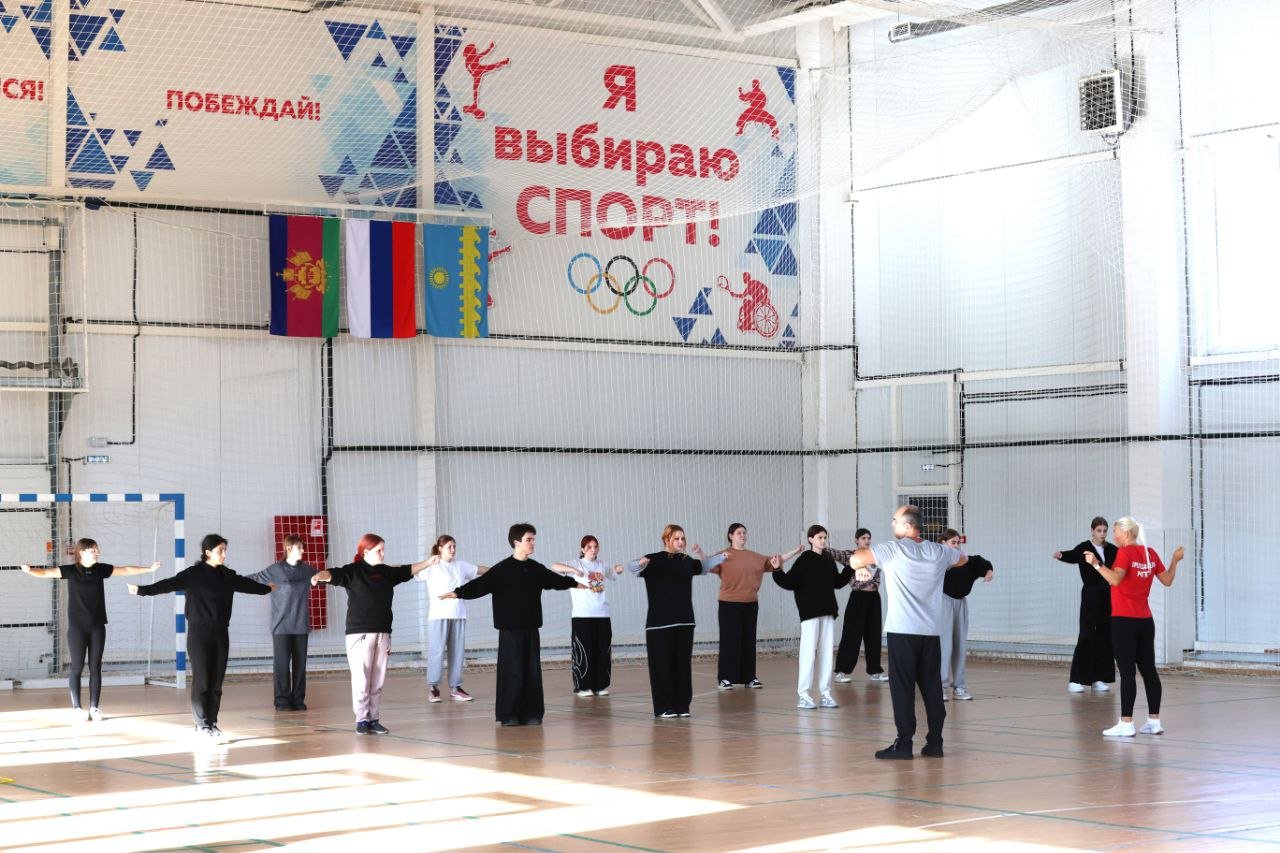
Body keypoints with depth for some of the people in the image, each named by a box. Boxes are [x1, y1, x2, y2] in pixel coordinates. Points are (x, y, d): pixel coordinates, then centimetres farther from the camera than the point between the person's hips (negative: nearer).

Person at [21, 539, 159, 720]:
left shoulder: (100, 569, 4)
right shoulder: (70, 570, -6)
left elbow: (125, 570, 10)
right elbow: (47, 572, -18)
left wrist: (149, 568, 9)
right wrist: (30, 571, -37)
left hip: (97, 626, 3)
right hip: (77, 627, -3)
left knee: (95, 667, 4)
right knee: (76, 667, -1)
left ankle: (94, 707, 9)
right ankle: (76, 707, 5)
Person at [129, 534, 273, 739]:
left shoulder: (227, 575, 9)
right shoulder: (194, 574, -9)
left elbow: (246, 584, 28)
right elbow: (169, 584, -19)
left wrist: (266, 588, 43)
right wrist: (143, 590, -32)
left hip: (220, 633, 5)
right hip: (199, 632, -5)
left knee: (217, 682, 5)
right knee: (202, 681, -3)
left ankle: (212, 724, 12)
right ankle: (202, 724, 5)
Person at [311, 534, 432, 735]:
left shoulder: (386, 572, 13)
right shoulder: (352, 571, -5)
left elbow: (408, 570, 27)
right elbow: (333, 574, -22)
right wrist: (320, 576, -43)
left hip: (382, 633, 5)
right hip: (359, 634, -5)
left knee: (378, 680, 6)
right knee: (361, 679, -6)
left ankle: (374, 720, 12)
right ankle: (361, 720, 1)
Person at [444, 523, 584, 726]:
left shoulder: (536, 569, 10)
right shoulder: (502, 569, -9)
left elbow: (556, 580, 28)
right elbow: (481, 584, -18)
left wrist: (576, 583, 42)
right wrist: (459, 593, -32)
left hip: (531, 629, 6)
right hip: (510, 630, -5)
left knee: (533, 671, 4)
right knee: (512, 671, -5)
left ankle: (531, 714, 12)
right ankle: (509, 715, 3)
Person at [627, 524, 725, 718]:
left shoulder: (686, 561, 12)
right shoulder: (654, 560, -5)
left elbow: (704, 567, 33)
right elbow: (631, 567, -22)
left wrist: (701, 554, 17)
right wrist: (641, 562, -41)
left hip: (684, 622, 5)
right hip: (659, 623, -5)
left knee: (683, 665, 5)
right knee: (662, 666, -4)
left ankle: (682, 706, 12)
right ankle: (664, 708, 1)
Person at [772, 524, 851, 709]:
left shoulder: (829, 560, 11)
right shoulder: (805, 560, -6)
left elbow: (838, 582, 22)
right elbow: (790, 582, -11)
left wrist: (851, 567, 21)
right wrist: (778, 571, -26)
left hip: (828, 612, 6)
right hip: (810, 612, -6)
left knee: (826, 652, 7)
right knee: (808, 652, -6)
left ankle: (825, 694, 13)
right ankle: (803, 695, -3)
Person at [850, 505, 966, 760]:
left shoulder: (894, 549, -7)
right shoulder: (938, 552, 9)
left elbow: (856, 559, -13)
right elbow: (963, 559, 30)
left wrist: (861, 568, 9)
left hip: (902, 631, -5)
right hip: (930, 631, 5)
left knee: (902, 688, -2)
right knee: (932, 688, 8)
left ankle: (904, 743, -3)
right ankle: (935, 743, 10)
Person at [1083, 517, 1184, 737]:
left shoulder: (1125, 552, -12)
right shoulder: (1150, 554, 8)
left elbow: (1116, 579, -26)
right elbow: (1167, 580, 16)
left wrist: (1096, 563, -30)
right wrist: (1175, 560, 30)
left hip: (1124, 621, -7)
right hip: (1145, 620, 7)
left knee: (1127, 671, -7)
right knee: (1149, 670, 10)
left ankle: (1126, 724, -9)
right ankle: (1154, 721, 14)